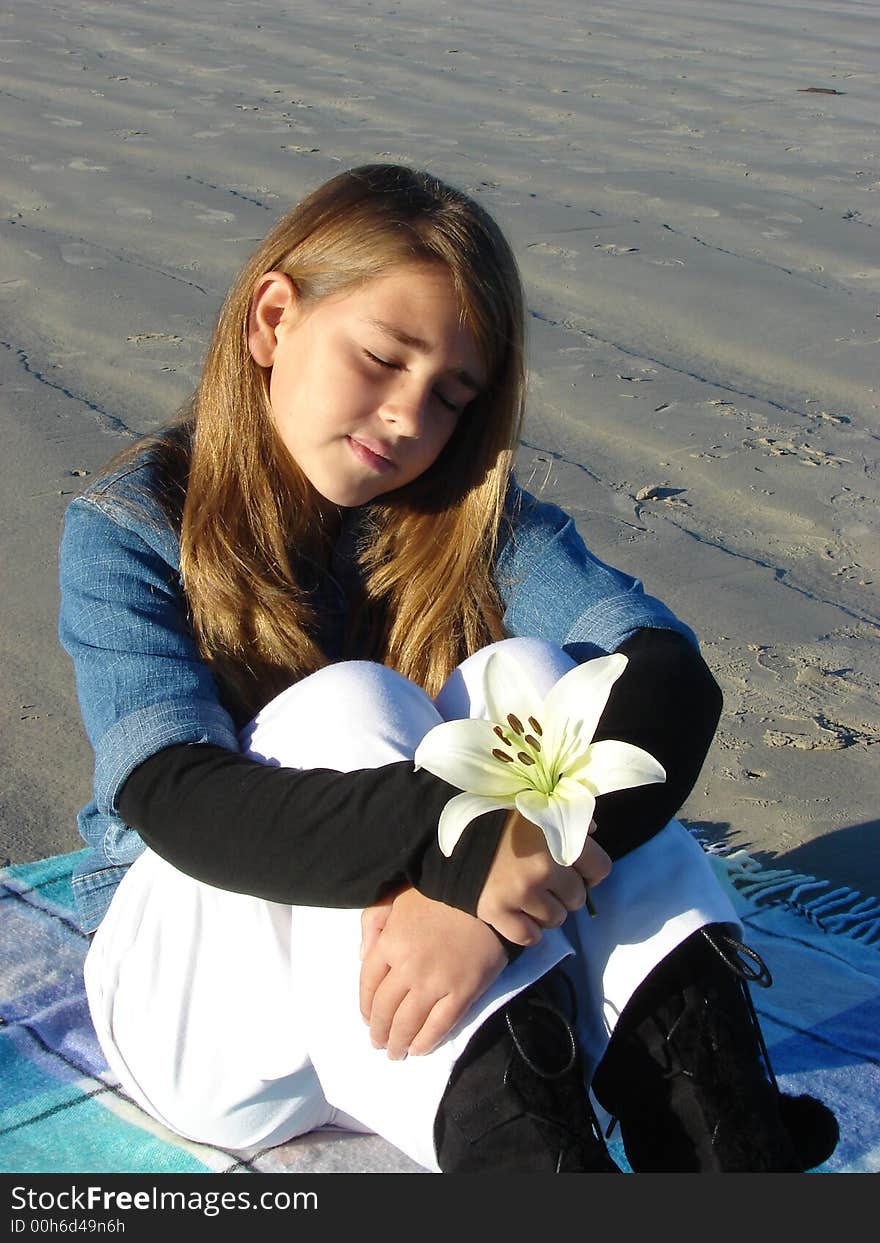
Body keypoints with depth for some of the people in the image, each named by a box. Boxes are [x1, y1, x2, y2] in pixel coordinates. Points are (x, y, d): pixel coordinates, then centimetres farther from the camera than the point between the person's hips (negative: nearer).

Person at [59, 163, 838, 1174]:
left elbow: (669, 673, -21)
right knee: (348, 702, -29)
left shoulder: (471, 515, -4)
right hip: (191, 967, -2)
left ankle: (716, 1130, -34)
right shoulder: (127, 531, -9)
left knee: (530, 674, -24)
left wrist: (489, 902, -39)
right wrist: (452, 837, -42)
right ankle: (534, 1146, -40)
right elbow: (169, 795, -25)